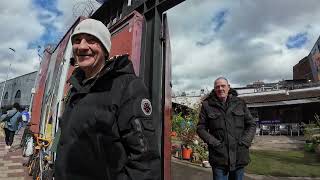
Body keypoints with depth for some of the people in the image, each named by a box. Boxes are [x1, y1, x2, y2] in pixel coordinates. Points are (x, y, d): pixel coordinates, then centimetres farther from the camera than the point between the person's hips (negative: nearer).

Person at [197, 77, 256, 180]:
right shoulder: (207, 105, -2)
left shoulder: (240, 103, 5)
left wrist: (244, 142, -4)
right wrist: (214, 143, -12)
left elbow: (251, 125, 9)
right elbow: (200, 128, -1)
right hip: (219, 157, -2)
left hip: (239, 156, 3)